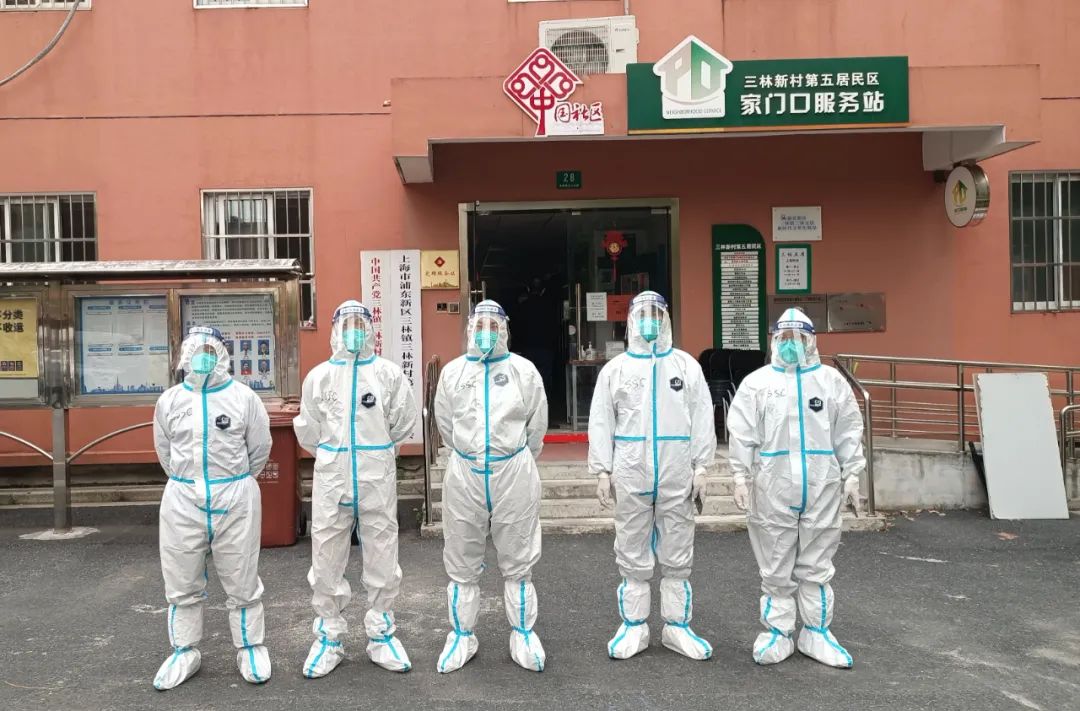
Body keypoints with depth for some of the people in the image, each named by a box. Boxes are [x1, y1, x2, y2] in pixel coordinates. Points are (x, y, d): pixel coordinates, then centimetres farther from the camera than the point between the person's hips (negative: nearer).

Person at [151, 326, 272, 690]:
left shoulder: (244, 397, -3)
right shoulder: (169, 401, 4)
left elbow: (259, 449, 5)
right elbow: (165, 452, 14)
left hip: (235, 500, -2)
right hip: (183, 500, 3)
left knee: (242, 581, 6)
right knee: (182, 584, 11)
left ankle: (251, 648, 21)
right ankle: (185, 651, 27)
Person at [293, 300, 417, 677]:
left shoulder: (389, 373, 0)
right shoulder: (318, 376, 2)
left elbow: (402, 421, 5)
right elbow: (308, 430, 9)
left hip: (378, 480, 0)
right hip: (331, 478, 1)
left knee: (382, 557, 8)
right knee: (327, 560, 7)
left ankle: (381, 635, 24)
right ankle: (329, 638, 22)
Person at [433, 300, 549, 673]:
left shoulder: (524, 370, 0)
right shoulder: (453, 372, 4)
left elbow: (537, 426, 7)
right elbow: (445, 423, 12)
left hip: (514, 472, -1)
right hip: (465, 474, 2)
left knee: (517, 561, 8)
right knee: (462, 561, 10)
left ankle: (523, 635, 22)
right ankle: (462, 636, 24)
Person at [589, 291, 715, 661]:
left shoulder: (686, 365, 6)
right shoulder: (615, 368, 5)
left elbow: (702, 418, 4)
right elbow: (601, 423, 4)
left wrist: (701, 467, -2)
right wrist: (602, 471, -1)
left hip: (677, 476, 0)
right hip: (631, 475, 0)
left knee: (677, 555, 8)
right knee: (633, 555, 7)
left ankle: (677, 626, 20)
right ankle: (634, 627, 19)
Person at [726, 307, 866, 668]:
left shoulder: (832, 381, 6)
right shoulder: (756, 382, 2)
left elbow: (848, 434, 7)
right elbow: (742, 435, 0)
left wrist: (851, 475, 3)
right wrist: (741, 477, -5)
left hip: (822, 489, 1)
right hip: (772, 490, -1)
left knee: (816, 566, 10)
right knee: (776, 568, 7)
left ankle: (817, 633, 23)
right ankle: (777, 633, 19)